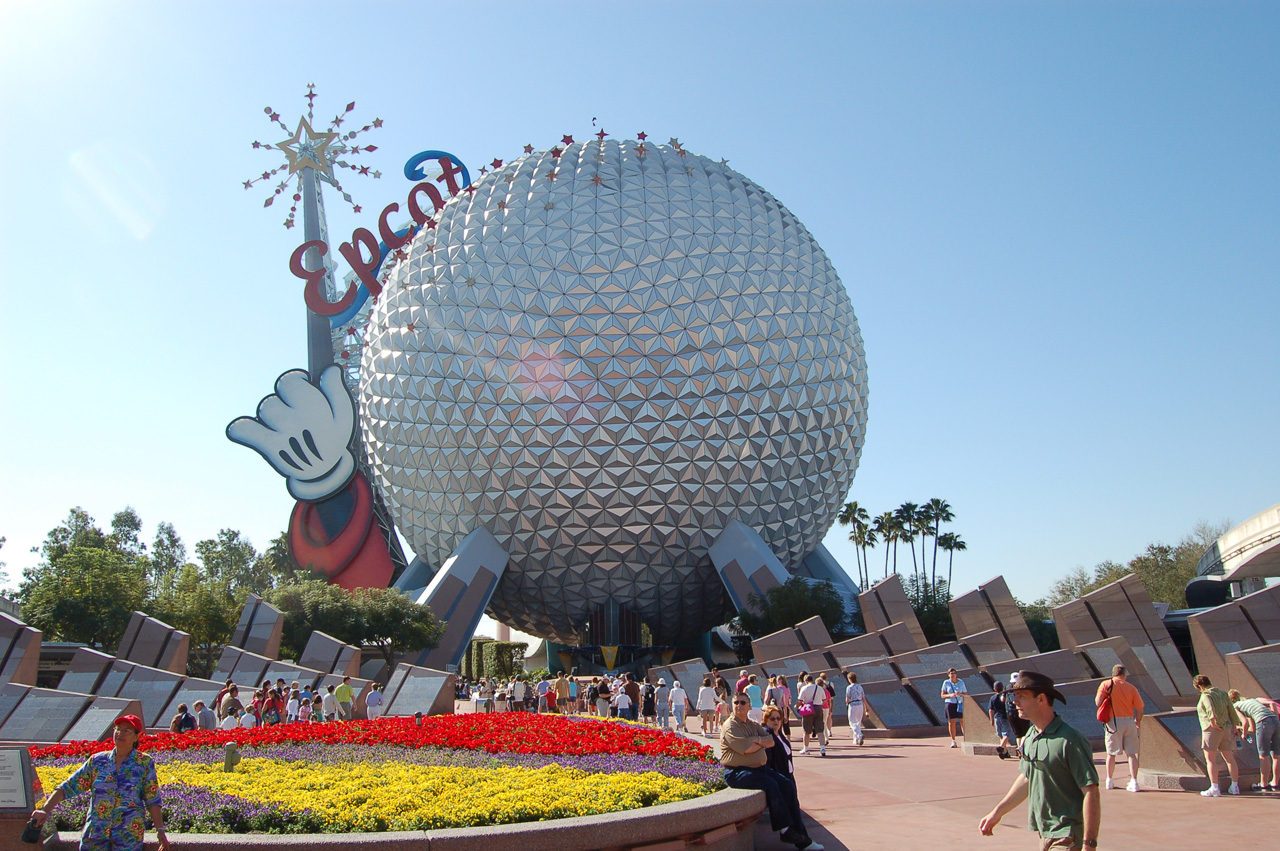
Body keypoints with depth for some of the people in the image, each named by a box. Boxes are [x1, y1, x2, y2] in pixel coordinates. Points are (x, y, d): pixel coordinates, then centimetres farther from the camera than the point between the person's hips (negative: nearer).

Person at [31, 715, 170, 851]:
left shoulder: (145, 763, 1)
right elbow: (68, 787, 7)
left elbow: (153, 801, 1)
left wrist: (160, 830, -6)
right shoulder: (97, 761, 7)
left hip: (129, 835, -3)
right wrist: (45, 810, -6)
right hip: (95, 832, 3)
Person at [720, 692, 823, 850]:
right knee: (770, 784, -29)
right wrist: (762, 742, -1)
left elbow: (771, 742, 7)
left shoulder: (753, 725, 19)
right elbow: (746, 748, -19)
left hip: (760, 767, 8)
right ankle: (786, 830, -20)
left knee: (788, 785, -9)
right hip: (737, 771, -8)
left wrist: (757, 740, -11)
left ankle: (801, 838, -7)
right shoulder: (730, 726, -6)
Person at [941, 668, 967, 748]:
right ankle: (953, 741, 7)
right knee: (951, 722, -1)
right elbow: (942, 695, 4)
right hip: (950, 704, 0)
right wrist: (950, 695, -15)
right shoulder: (946, 682, 2)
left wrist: (960, 694, -13)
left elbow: (966, 694, 8)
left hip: (960, 704, 0)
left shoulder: (961, 682, 4)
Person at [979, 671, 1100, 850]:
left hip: (1068, 836, -8)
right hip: (1044, 833, 8)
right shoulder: (1030, 736, 6)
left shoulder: (1069, 740, -19)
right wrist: (997, 812, 20)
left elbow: (1091, 792, -20)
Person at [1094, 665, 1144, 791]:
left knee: (1111, 753, 12)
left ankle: (1109, 781, 16)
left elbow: (1098, 702, -9)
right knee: (1131, 753, 5)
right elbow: (1140, 708, 2)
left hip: (1113, 721, 0)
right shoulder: (1131, 687, 3)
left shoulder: (1105, 685, -1)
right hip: (1129, 721, 0)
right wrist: (1138, 721, 20)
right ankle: (1133, 781, -3)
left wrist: (1098, 695, 13)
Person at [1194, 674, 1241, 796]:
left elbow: (1210, 709, -29)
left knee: (1210, 760, -2)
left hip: (1212, 730, -7)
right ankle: (1235, 786, 19)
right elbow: (1232, 712, 15)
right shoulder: (1223, 693, 12)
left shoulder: (1206, 695, -10)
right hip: (1226, 729, 7)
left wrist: (1213, 722, -24)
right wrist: (1234, 726, 22)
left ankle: (1214, 788, -6)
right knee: (1230, 758, 14)